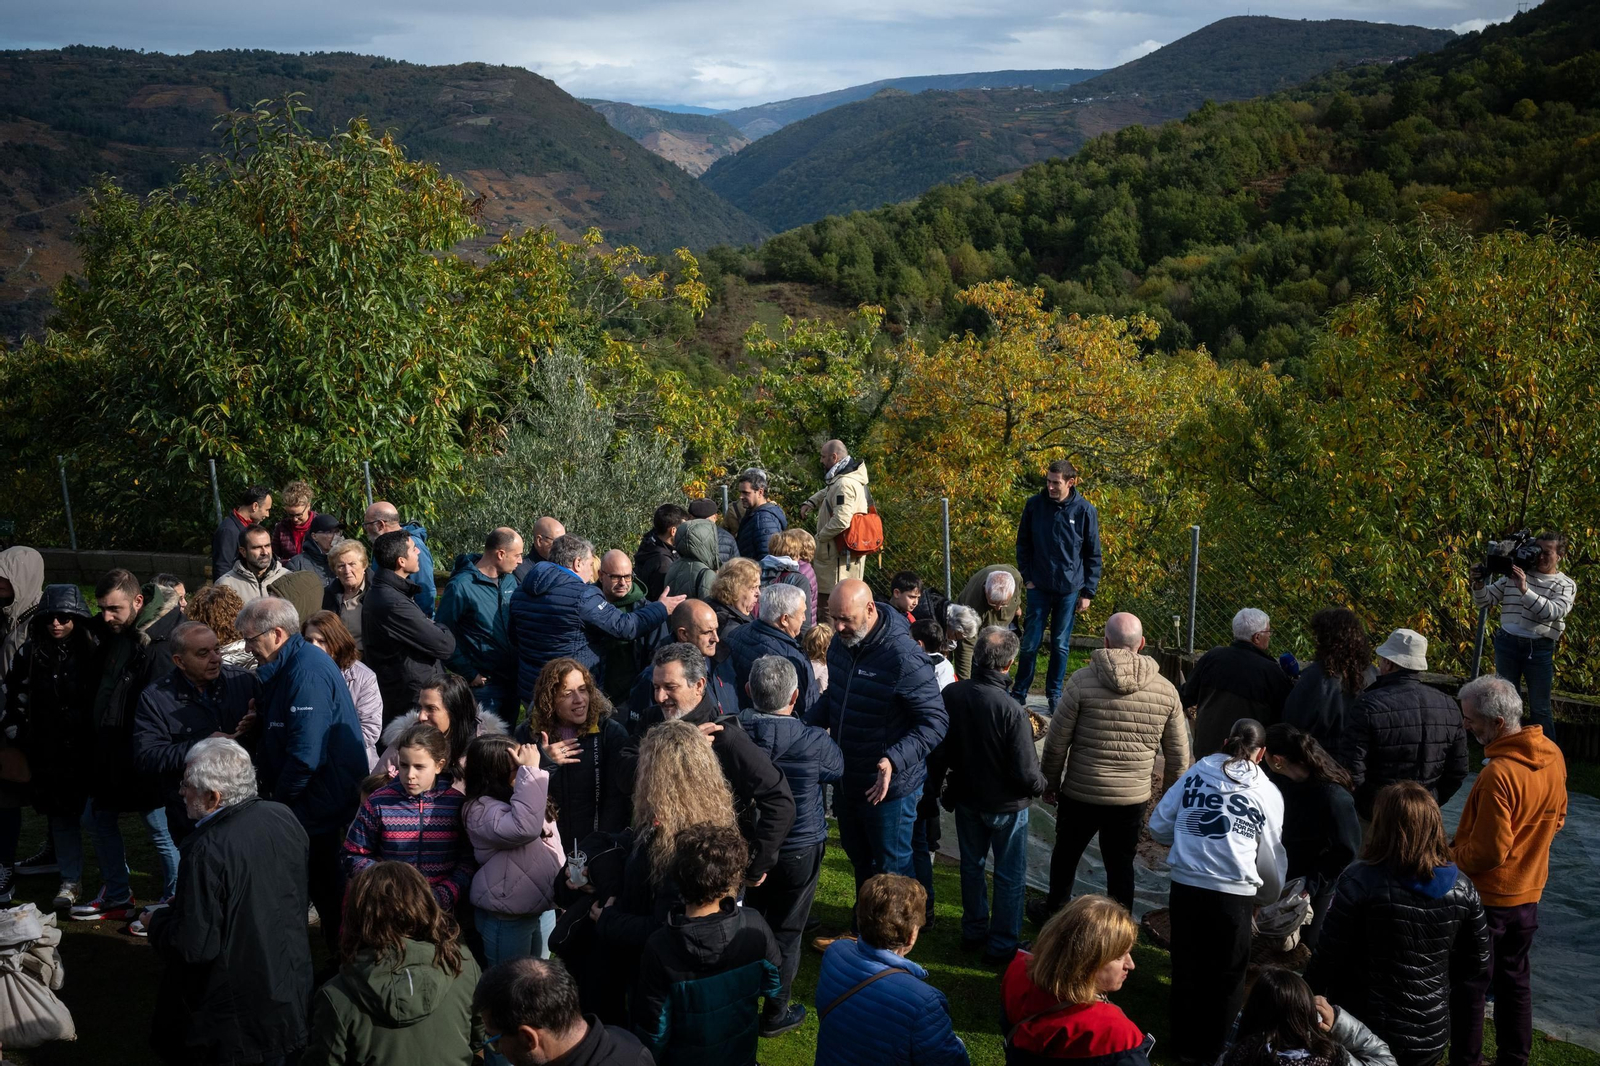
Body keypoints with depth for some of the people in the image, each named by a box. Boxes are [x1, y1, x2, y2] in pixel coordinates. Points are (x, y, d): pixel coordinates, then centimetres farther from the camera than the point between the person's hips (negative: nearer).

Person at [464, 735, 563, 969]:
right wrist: (531, 771, -35)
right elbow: (525, 827, -39)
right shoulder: (482, 810, -21)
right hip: (507, 916, -9)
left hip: (541, 906, 9)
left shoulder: (514, 798, 7)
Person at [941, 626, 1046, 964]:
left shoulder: (951, 694, -16)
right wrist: (1043, 787, -3)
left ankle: (973, 931, 38)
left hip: (966, 796, 5)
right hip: (1005, 804, -5)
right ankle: (1002, 945, 22)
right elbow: (1025, 773, -25)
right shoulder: (1011, 710, -31)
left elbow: (943, 749, -1)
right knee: (1010, 875, 13)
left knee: (971, 864, 23)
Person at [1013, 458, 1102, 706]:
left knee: (1061, 644, 9)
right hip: (1039, 587, 1)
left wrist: (1088, 592, -1)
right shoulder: (1034, 505, -4)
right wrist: (1027, 577, 0)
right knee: (1030, 642, 3)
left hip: (1070, 589, -1)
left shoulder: (1085, 510, -7)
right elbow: (1023, 544, 7)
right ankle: (1019, 693, 15)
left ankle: (1055, 694, 22)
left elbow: (1093, 555, 0)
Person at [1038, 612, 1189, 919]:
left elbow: (1056, 743, -9)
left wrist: (1050, 783, 7)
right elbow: (1178, 756, 3)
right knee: (1121, 864, 16)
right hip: (1133, 800, 1)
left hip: (1080, 794, -1)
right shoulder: (1166, 691, -4)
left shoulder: (1081, 681, -13)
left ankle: (1053, 913, 39)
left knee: (1066, 853, 21)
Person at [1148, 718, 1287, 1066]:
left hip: (1186, 885, 2)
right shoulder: (1268, 793, 4)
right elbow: (1271, 857, 13)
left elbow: (1159, 826, 5)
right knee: (1227, 975, 16)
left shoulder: (1197, 772, 5)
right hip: (1234, 893, -1)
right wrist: (1269, 895, 32)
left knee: (1187, 967, 18)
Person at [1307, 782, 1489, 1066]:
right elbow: (1476, 963, 6)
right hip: (1431, 1039, 4)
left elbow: (1329, 958, -15)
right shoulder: (1462, 889, -5)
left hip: (1366, 1033, -4)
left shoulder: (1360, 881, -20)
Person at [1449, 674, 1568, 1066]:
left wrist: (1451, 856, -8)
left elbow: (1487, 852, -26)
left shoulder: (1498, 775, -31)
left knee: (1469, 987, 8)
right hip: (1529, 892, 8)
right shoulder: (1553, 755, -5)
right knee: (1514, 979, 21)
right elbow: (1556, 818, 10)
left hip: (1486, 897, -8)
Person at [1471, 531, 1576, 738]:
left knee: (1540, 709, 4)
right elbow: (1485, 600, 9)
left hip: (1540, 649, -2)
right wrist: (1479, 584, -12)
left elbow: (1553, 612, -19)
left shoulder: (1566, 586, 0)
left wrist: (1525, 589, -27)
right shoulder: (1514, 573, 6)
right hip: (1507, 643, 2)